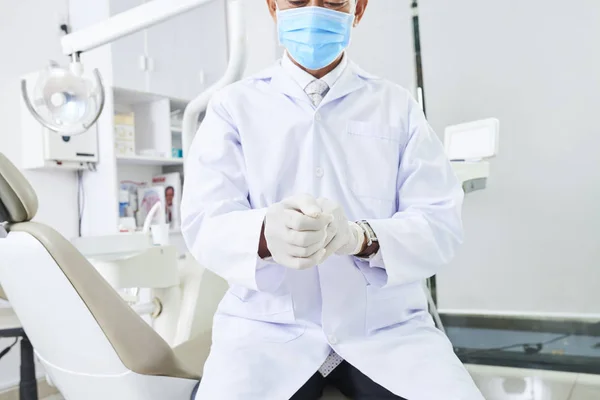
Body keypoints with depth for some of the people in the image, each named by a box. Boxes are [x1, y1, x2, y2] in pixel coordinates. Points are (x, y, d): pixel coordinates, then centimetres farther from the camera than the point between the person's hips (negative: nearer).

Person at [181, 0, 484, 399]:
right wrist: (266, 235, -28)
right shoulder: (233, 106, 5)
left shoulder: (398, 106, 6)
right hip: (268, 323, 0)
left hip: (387, 324, 1)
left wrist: (362, 237, -24)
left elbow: (441, 223, -2)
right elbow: (204, 224, -5)